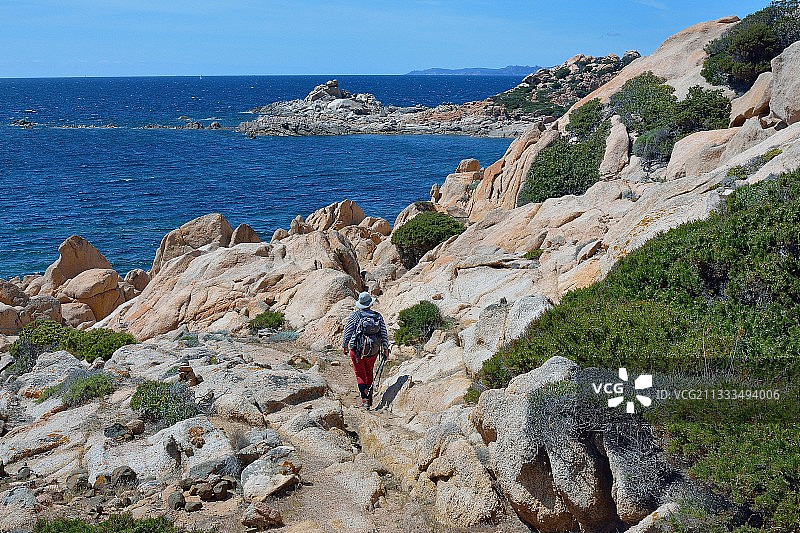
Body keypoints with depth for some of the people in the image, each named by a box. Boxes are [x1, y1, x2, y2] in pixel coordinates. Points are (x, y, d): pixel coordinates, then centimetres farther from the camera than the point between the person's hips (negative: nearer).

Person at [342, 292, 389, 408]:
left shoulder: (355, 316, -8)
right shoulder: (378, 316, -1)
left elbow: (347, 332, -2)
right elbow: (384, 334, 3)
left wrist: (344, 346, 11)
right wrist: (385, 348, 14)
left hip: (357, 350, -3)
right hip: (373, 351, 3)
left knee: (360, 375, 5)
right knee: (369, 373, 20)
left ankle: (365, 399, -6)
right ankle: (369, 398, 24)